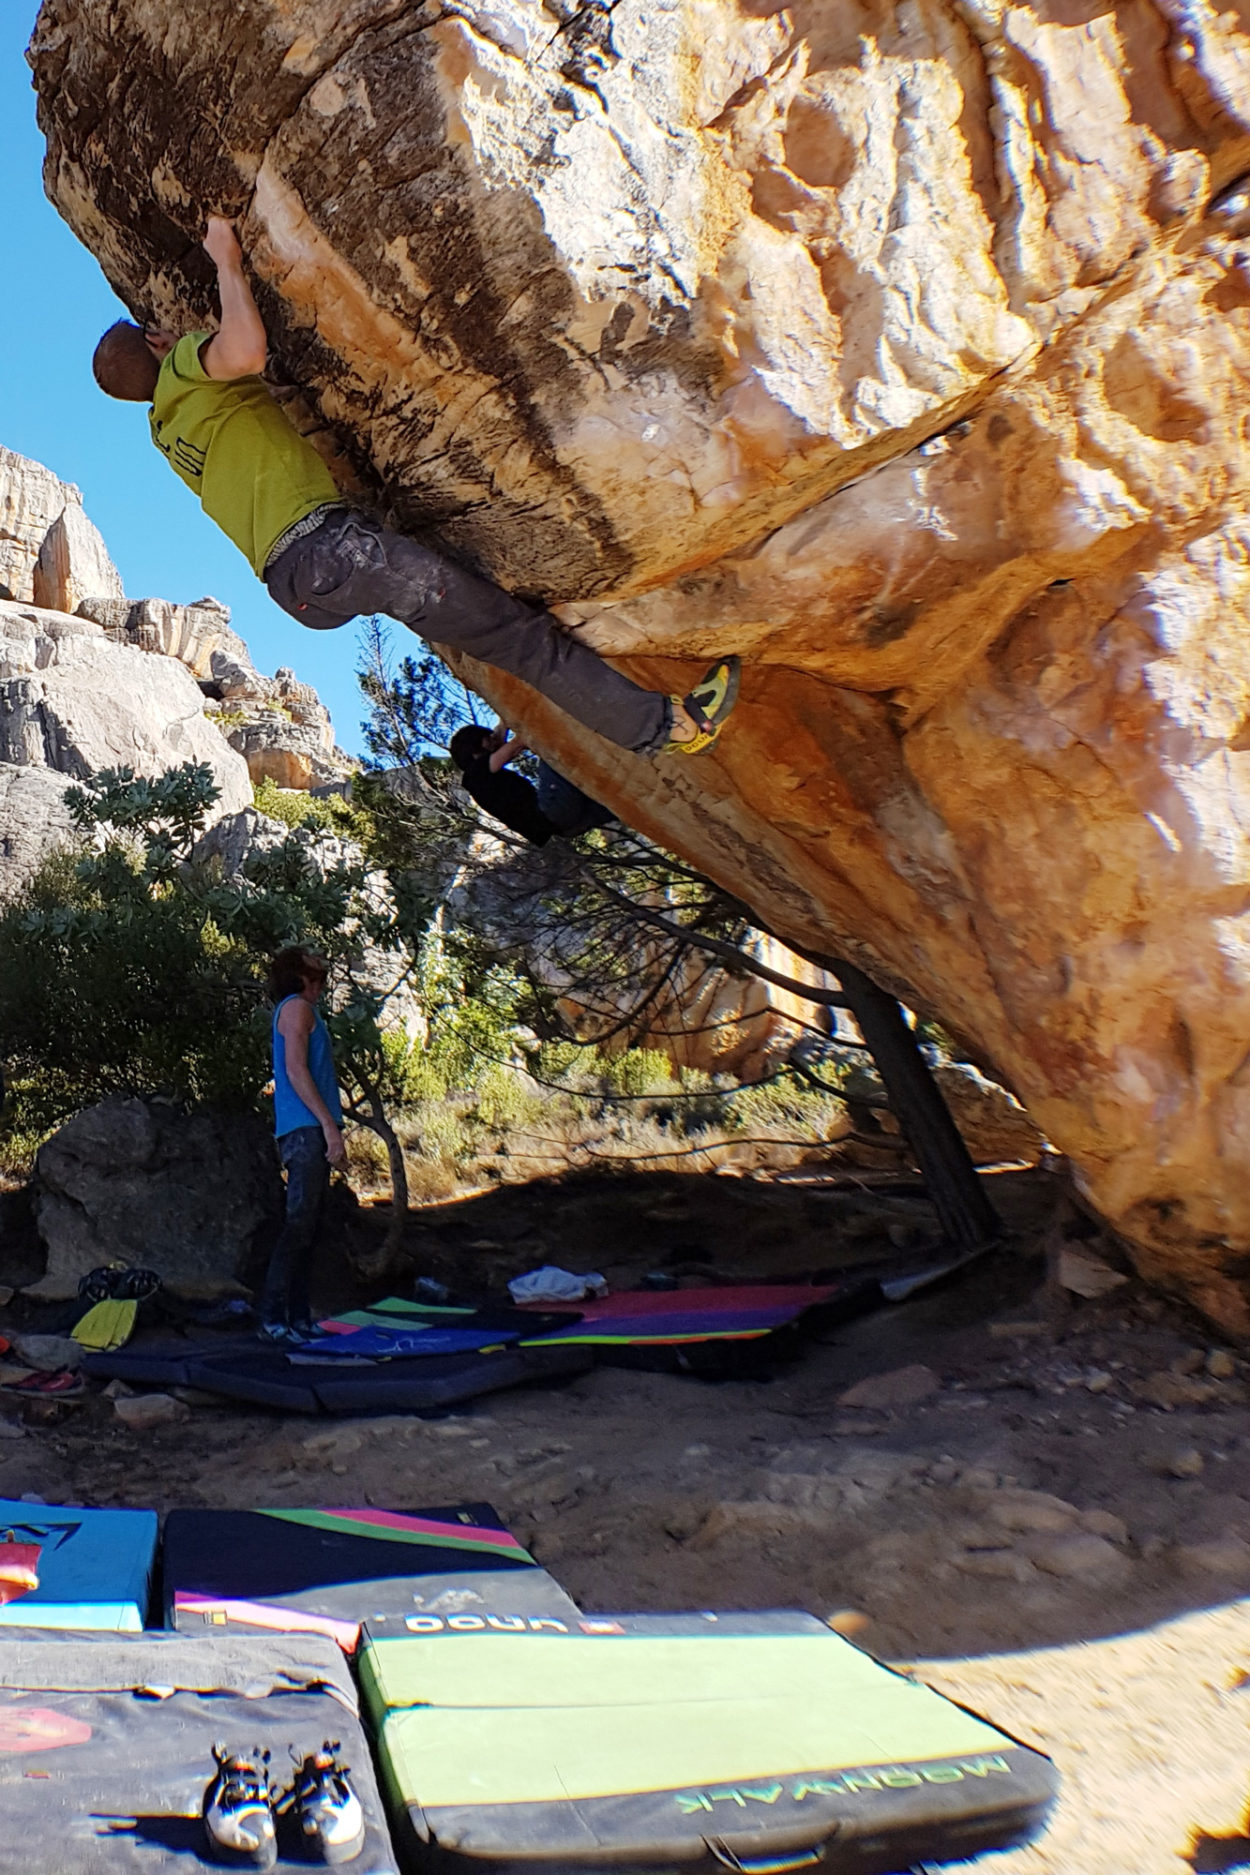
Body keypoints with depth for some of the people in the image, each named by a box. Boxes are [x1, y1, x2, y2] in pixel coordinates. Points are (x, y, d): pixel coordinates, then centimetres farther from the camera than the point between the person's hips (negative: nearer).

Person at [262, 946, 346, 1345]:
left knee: (306, 1226, 9)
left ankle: (298, 1318, 12)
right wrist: (329, 1125, -20)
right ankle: (273, 1319, -10)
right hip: (306, 1130, -10)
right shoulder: (297, 1007, -5)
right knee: (299, 1225, -12)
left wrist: (329, 1127, 18)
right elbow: (296, 1070, -15)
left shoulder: (300, 1010, 24)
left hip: (309, 1133, 10)